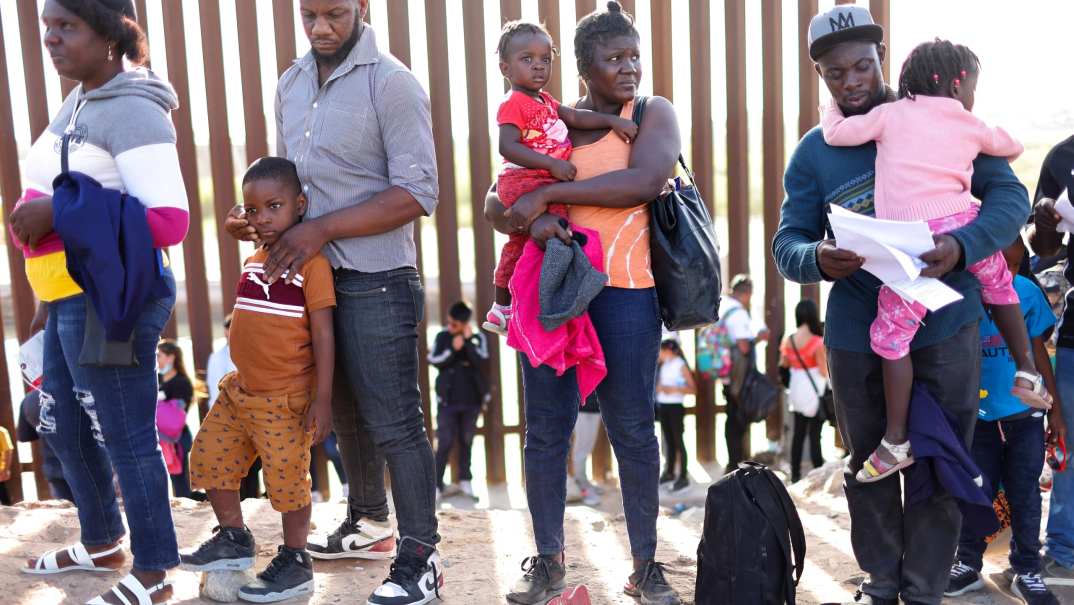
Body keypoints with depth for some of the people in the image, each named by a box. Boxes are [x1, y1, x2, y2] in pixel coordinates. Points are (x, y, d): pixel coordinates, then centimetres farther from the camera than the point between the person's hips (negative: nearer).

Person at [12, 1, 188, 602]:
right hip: (71, 297, 11)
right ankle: (102, 543, 42)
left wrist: (58, 214, -24)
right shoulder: (78, 101, 14)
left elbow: (169, 220, -26)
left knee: (126, 436, 1)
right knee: (64, 424, 22)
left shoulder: (132, 112, -16)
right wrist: (51, 293, 22)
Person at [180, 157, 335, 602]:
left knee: (286, 479, 1)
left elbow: (323, 333, -15)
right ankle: (234, 540, 33)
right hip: (240, 391, 8)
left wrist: (322, 398, -17)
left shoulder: (311, 262, -13)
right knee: (209, 458, 13)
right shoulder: (253, 262, 9)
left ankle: (294, 563, 21)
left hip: (286, 400, -8)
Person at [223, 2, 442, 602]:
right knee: (347, 413, 19)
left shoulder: (391, 83, -10)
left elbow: (418, 193, -17)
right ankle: (369, 525, 36)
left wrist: (323, 228, -19)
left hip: (376, 283, -7)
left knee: (394, 423, -1)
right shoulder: (291, 83, 12)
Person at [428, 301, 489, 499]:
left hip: (471, 400, 1)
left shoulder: (478, 338, -3)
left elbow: (481, 361, -15)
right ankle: (436, 484, 2)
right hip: (448, 400, -1)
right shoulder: (442, 336, -1)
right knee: (445, 443, -3)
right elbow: (434, 361, -6)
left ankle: (465, 479, 20)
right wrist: (453, 350, -16)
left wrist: (468, 341, -19)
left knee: (466, 441, 10)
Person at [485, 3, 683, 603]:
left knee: (633, 429, 3)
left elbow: (645, 180, -16)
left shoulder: (654, 114, 5)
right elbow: (496, 204, 10)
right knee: (546, 429, 5)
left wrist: (548, 192, -14)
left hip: (625, 291, -3)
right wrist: (530, 218, -14)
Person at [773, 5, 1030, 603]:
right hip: (856, 335, 2)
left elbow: (1010, 196, -3)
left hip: (945, 328, -1)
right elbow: (787, 245, 0)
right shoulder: (813, 153, 2)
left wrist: (963, 245, -24)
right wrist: (818, 259, -25)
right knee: (869, 464, 14)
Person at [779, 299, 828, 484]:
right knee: (815, 435, 1)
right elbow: (824, 371, -12)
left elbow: (784, 364, 12)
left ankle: (795, 474, 17)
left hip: (797, 391, 5)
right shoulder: (818, 342, -17)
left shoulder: (788, 340, -1)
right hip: (815, 392, -5)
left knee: (798, 434, 13)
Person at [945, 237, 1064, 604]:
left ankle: (1027, 573, 21)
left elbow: (1038, 352, 4)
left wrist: (1056, 410, 6)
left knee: (1025, 493, 7)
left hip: (1025, 415, 1)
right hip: (978, 416, -1)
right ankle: (968, 564, 25)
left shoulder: (1028, 292, -4)